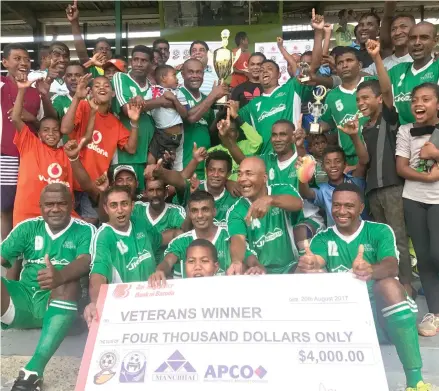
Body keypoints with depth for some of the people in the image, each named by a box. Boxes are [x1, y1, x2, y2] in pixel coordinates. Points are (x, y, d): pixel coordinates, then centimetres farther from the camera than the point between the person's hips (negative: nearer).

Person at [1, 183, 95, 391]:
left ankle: (33, 370, -40)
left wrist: (60, 276, -43)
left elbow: (84, 262, -20)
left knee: (69, 283, -35)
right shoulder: (28, 227, 9)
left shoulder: (84, 230, -2)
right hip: (24, 299, 3)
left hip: (57, 303, -3)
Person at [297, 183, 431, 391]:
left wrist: (371, 270, -44)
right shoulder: (322, 238, 4)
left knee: (389, 285, -32)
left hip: (377, 310, -1)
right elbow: (315, 264, -17)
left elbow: (392, 266, -20)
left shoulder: (380, 231, -1)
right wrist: (306, 266, -43)